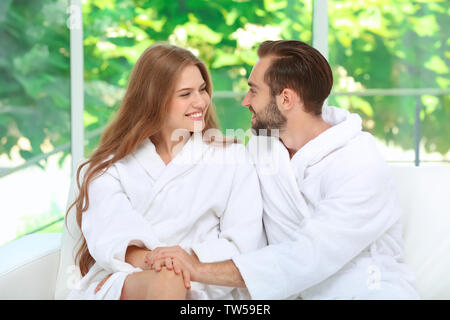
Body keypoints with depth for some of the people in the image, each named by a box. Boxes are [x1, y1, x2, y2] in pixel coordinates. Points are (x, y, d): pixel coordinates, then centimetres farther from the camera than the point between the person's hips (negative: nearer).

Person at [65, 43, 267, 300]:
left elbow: (245, 245, 2)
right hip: (122, 283, 0)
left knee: (171, 281, -35)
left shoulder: (232, 157, 13)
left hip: (201, 289, 1)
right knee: (165, 280, -35)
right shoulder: (114, 164, 13)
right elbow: (107, 237, -4)